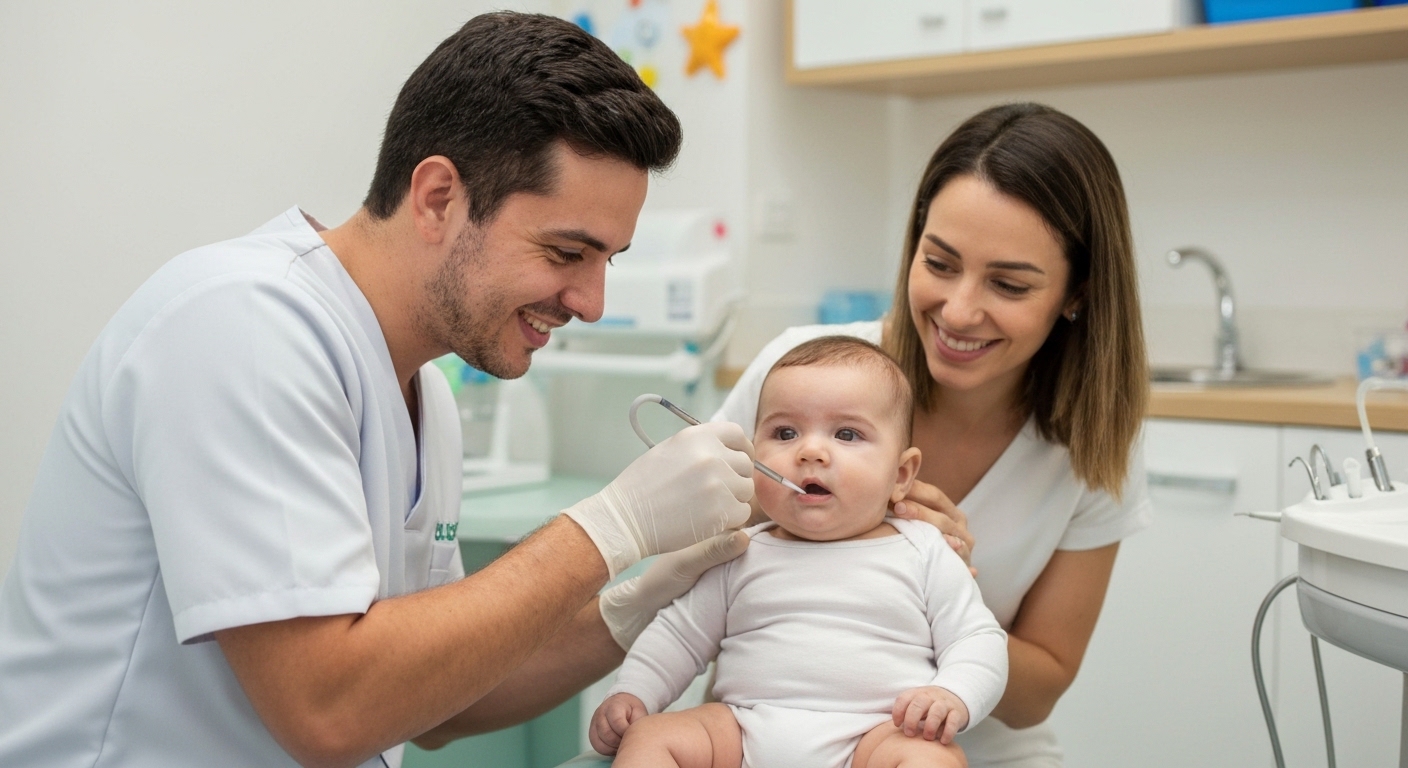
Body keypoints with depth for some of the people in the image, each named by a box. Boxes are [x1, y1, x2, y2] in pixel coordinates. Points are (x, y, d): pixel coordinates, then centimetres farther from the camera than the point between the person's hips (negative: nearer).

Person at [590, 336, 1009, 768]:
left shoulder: (924, 554, 9)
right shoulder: (742, 558, 15)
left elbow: (979, 640, 9)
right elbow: (679, 635, 24)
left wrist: (954, 697, -12)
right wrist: (630, 694, 9)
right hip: (742, 731, 3)